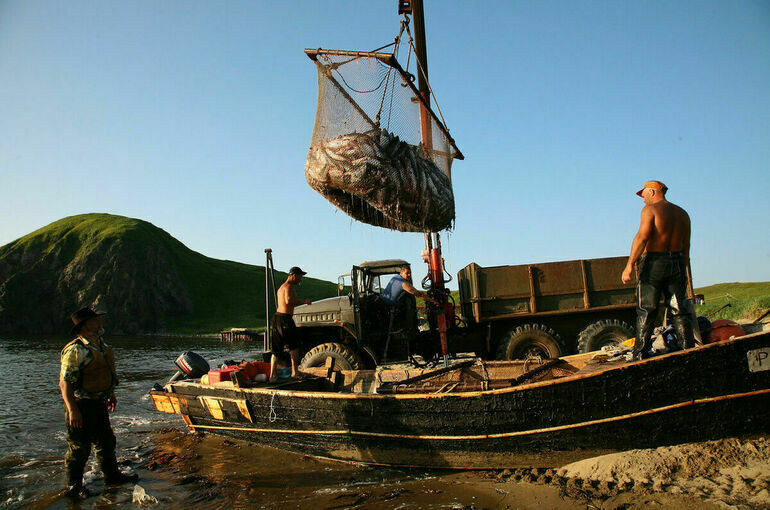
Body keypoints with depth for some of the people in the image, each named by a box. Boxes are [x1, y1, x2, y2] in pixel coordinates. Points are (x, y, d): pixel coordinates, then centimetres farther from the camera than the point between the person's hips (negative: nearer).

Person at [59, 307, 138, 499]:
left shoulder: (102, 346, 8)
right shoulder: (75, 350, -21)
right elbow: (65, 383, -23)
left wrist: (111, 395, 24)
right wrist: (73, 410, -25)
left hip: (99, 404, 9)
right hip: (81, 406, -9)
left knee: (106, 442, 19)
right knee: (79, 448, 5)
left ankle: (112, 475, 34)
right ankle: (74, 486, 22)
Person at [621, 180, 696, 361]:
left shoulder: (651, 209, -4)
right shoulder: (682, 213, 16)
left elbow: (642, 237, -17)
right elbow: (686, 247, 15)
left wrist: (629, 265, -21)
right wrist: (682, 272, 21)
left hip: (653, 262, -6)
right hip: (677, 263, 6)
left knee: (646, 311, -2)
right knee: (679, 311, 9)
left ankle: (639, 355, -1)